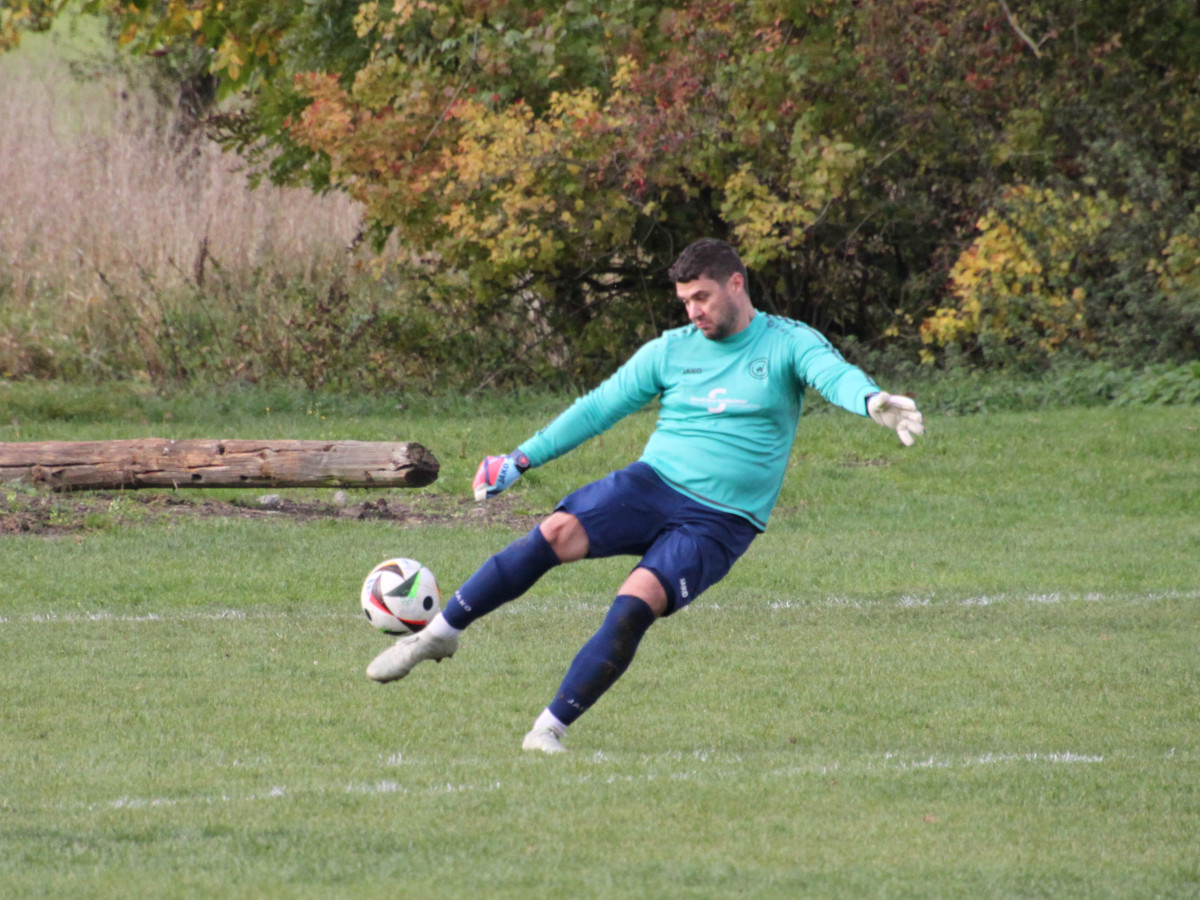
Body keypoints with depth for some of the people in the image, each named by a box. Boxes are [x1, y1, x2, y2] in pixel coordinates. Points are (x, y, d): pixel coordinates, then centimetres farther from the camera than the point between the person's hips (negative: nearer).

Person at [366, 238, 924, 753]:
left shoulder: (788, 344, 2)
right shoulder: (671, 351, 12)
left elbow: (834, 375, -18)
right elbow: (600, 407, 17)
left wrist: (872, 401, -41)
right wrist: (522, 459, 13)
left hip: (720, 523, -3)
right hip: (652, 484, 3)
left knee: (636, 604, -26)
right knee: (556, 532, -23)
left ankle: (550, 729, -18)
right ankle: (438, 634, -12)